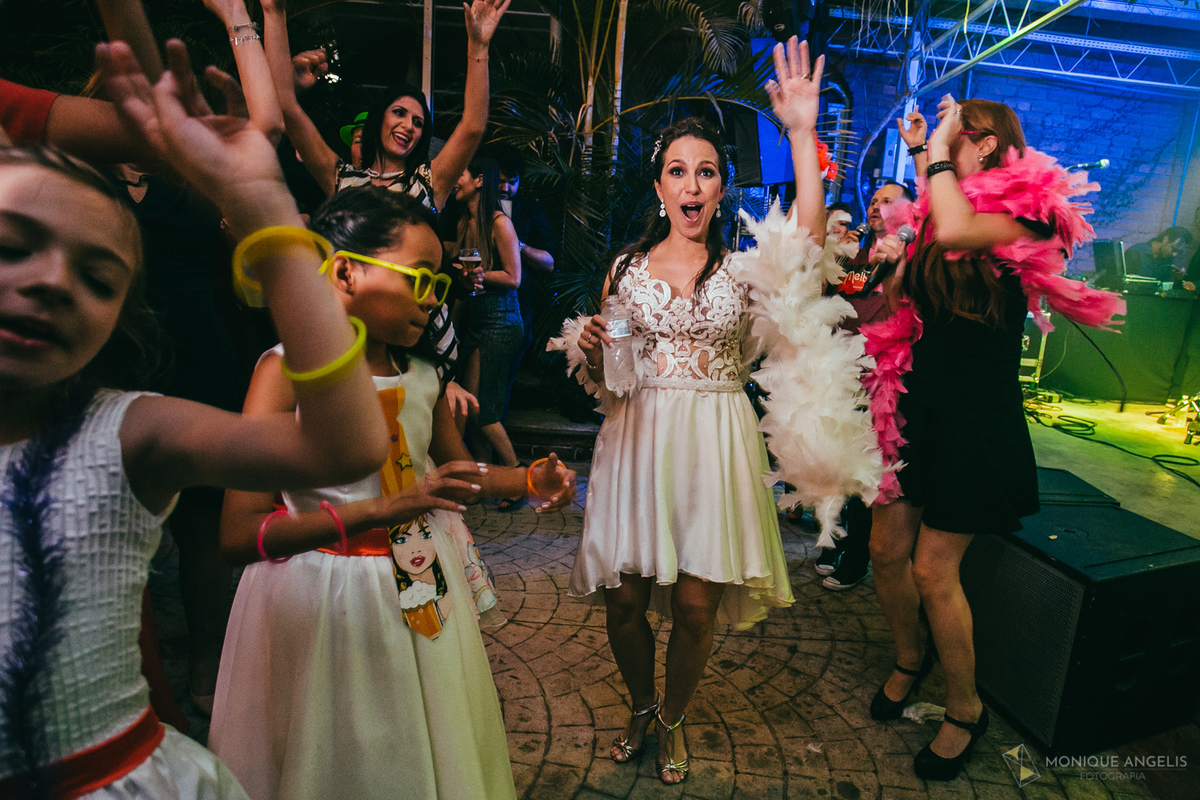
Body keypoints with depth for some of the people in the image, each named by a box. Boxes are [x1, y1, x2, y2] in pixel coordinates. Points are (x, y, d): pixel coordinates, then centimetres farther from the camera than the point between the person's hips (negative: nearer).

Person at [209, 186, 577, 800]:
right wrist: (376, 509, -34)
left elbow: (456, 469, 13)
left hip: (427, 586, 5)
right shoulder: (287, 370, -18)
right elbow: (238, 535, -24)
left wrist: (528, 480, -5)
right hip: (331, 603, -5)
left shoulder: (420, 370, -1)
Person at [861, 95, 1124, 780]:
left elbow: (956, 233, -30)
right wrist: (894, 266, 0)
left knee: (933, 569, -3)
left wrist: (938, 153, -15)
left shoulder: (1027, 211, -8)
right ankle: (911, 657, 37)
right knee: (887, 550, 9)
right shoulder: (938, 215, 13)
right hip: (917, 403, 7)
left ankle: (966, 710, 21)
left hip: (975, 417, -6)